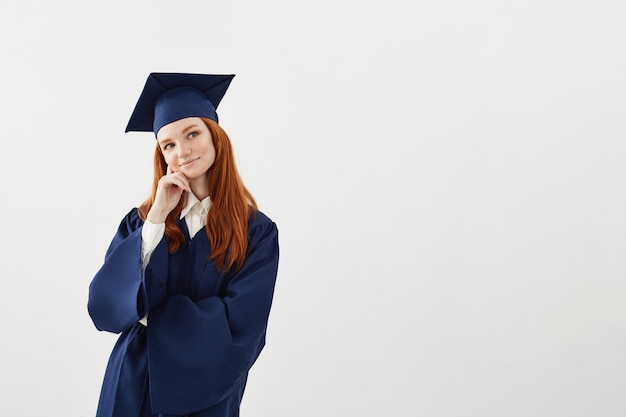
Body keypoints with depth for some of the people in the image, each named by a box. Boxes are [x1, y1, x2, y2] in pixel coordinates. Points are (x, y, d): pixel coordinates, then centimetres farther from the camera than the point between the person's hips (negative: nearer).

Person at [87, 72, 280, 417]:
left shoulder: (257, 232, -9)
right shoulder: (140, 220, -2)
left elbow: (240, 324, -18)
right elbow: (103, 308, -14)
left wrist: (149, 315, -11)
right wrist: (157, 219, -19)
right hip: (133, 387, 2)